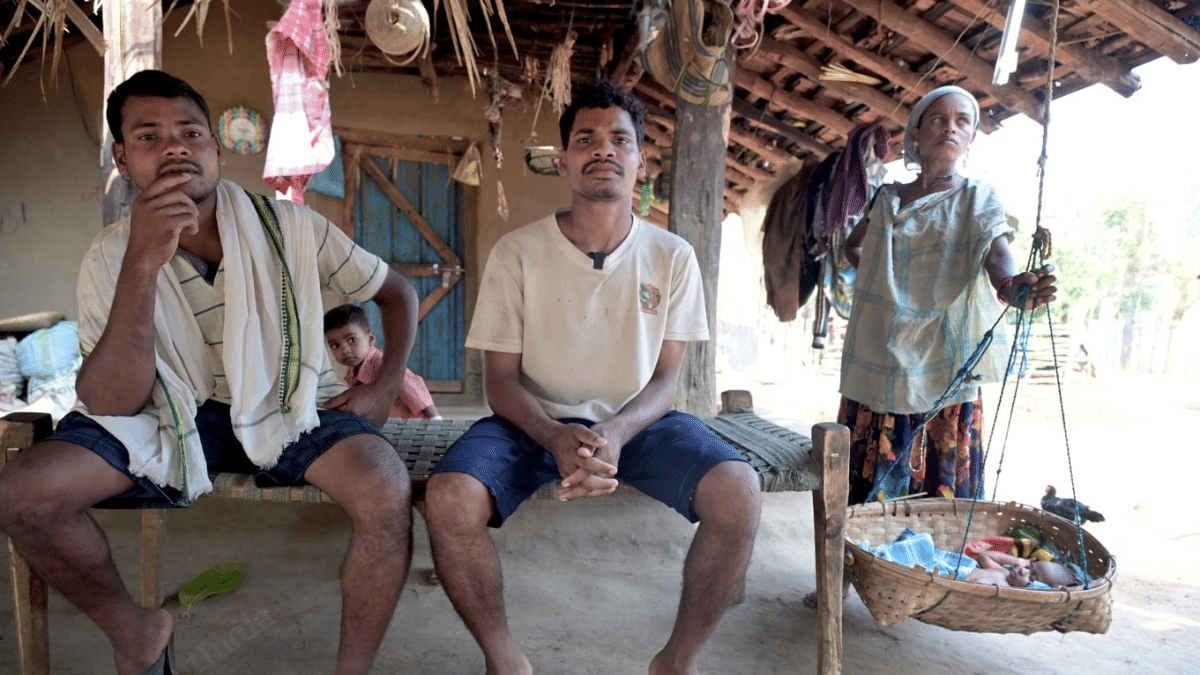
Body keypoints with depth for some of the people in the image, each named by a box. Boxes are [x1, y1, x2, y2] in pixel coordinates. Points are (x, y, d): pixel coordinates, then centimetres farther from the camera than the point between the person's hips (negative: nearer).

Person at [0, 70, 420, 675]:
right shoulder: (111, 257, -6)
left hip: (287, 407, -1)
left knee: (386, 490, -30)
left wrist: (387, 385, -9)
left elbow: (397, 291, 4)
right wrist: (143, 264, -29)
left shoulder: (289, 227, -8)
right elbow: (108, 404, -18)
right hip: (169, 419, 2)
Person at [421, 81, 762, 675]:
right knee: (449, 498, -28)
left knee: (738, 491, -25)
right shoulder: (517, 253, -4)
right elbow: (501, 379, -3)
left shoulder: (672, 256, 0)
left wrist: (615, 434, -22)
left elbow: (666, 378, -1)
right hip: (535, 423, 0)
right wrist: (555, 436, -24)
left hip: (637, 422, 1)